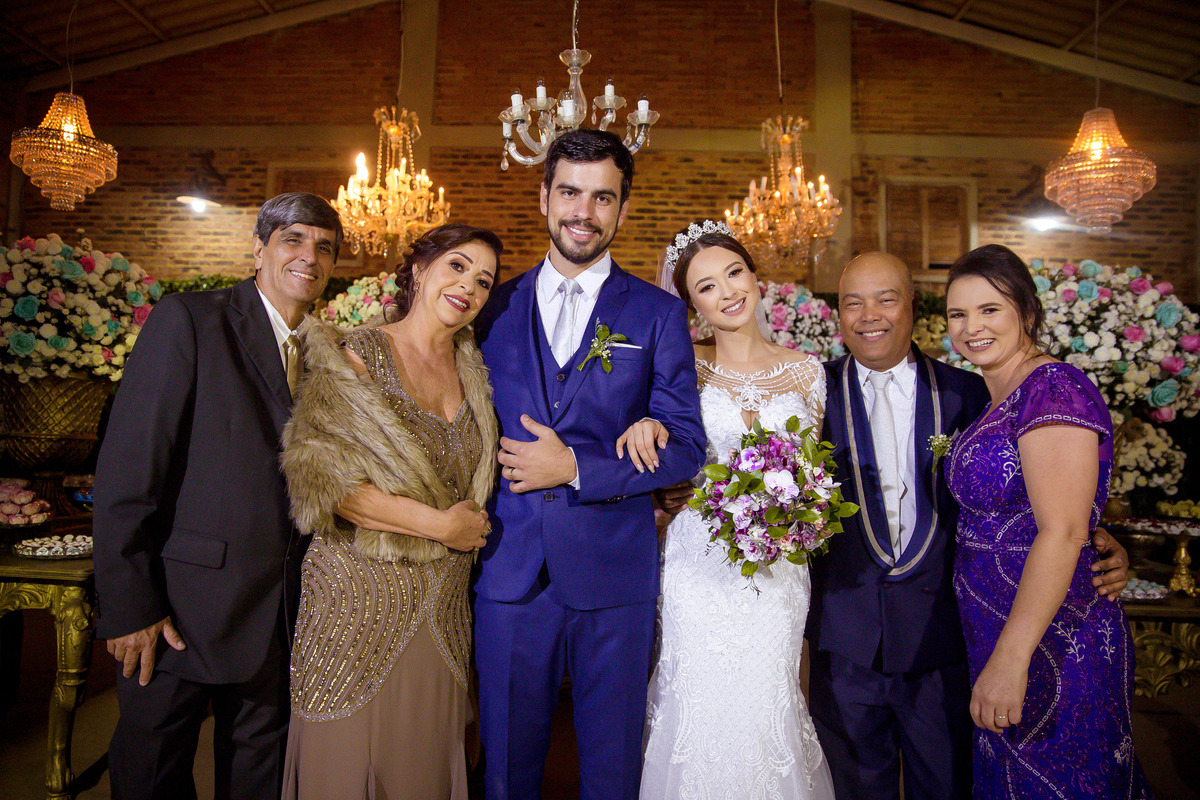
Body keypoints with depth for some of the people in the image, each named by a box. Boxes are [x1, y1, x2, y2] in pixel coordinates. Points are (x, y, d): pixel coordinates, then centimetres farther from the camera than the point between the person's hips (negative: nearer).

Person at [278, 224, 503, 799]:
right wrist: (440, 524, -15)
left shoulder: (473, 370, 8)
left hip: (442, 610, 5)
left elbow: (474, 487, 17)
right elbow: (321, 476, -17)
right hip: (360, 599, -4)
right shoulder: (356, 355, -8)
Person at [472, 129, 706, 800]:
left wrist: (576, 468, -13)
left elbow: (686, 448, -4)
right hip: (509, 570, 2)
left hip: (615, 575, -1)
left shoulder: (658, 313, 0)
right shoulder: (496, 308, 7)